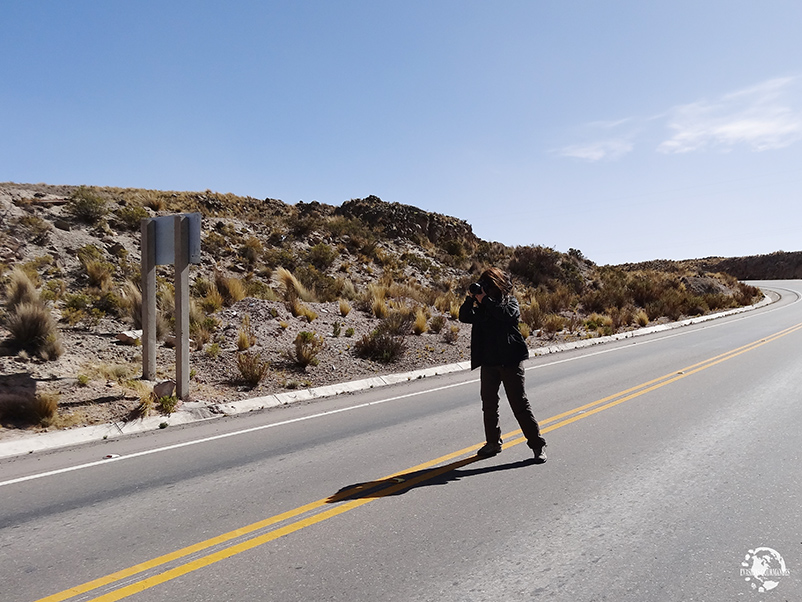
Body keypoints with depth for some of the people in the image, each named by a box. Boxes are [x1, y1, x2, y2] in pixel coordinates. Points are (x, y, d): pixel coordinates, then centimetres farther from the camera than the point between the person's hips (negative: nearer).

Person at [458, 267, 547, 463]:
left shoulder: (510, 301, -2)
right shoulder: (482, 306, 11)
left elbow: (508, 315, -23)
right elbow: (464, 317, 1)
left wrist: (485, 299, -22)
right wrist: (471, 298, -12)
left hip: (510, 361, -5)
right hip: (488, 362, 5)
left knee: (520, 403, -4)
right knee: (488, 403, 10)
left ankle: (537, 444, 5)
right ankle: (493, 442, 24)